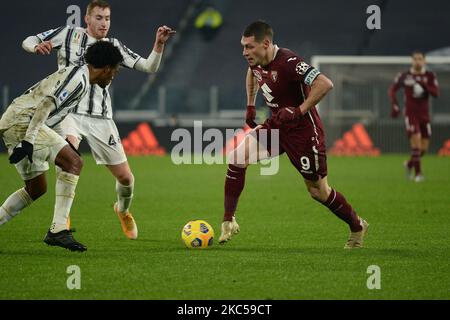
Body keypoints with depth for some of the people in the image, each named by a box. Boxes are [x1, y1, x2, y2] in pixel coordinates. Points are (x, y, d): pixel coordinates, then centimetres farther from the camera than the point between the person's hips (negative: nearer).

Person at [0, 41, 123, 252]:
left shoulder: (71, 73, 22)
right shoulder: (79, 78, -9)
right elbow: (47, 104, -21)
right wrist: (29, 140, -27)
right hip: (23, 122, -11)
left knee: (37, 189, 17)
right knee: (73, 162, -18)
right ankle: (58, 230, -23)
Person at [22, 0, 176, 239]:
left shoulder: (113, 46, 10)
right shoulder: (68, 34, 4)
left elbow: (149, 67, 6)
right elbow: (27, 42, 4)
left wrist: (159, 44, -11)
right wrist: (37, 46, -20)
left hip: (100, 118, 3)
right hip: (69, 112, -3)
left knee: (125, 178, 3)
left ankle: (123, 210, 37)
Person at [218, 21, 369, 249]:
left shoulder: (288, 63, -28)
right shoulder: (256, 61, -3)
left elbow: (325, 84, -35)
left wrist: (299, 111, -33)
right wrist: (250, 106, 18)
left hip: (303, 130, -7)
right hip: (276, 125, 7)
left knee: (318, 191, 3)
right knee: (236, 159, -11)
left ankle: (357, 227, 27)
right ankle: (228, 221, -2)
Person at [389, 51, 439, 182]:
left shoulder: (430, 76, 1)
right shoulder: (404, 76, -2)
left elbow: (436, 93, -10)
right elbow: (392, 90, 8)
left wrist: (423, 85, -24)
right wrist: (394, 105, -5)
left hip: (424, 115, 3)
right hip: (411, 113, -3)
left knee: (424, 148, 5)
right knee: (416, 141, -19)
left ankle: (409, 164, 33)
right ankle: (418, 173, -13)